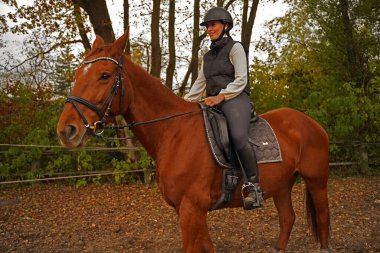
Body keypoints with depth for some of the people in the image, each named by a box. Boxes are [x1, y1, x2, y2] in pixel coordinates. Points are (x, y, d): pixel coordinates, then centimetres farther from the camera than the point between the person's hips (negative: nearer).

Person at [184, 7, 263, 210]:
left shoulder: (235, 48, 2)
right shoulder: (207, 56, 23)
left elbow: (240, 80, -8)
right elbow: (200, 83, 20)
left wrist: (220, 96, -20)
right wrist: (185, 102, 6)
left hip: (235, 100, -8)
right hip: (214, 104, 8)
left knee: (238, 137, -33)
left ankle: (253, 186, -27)